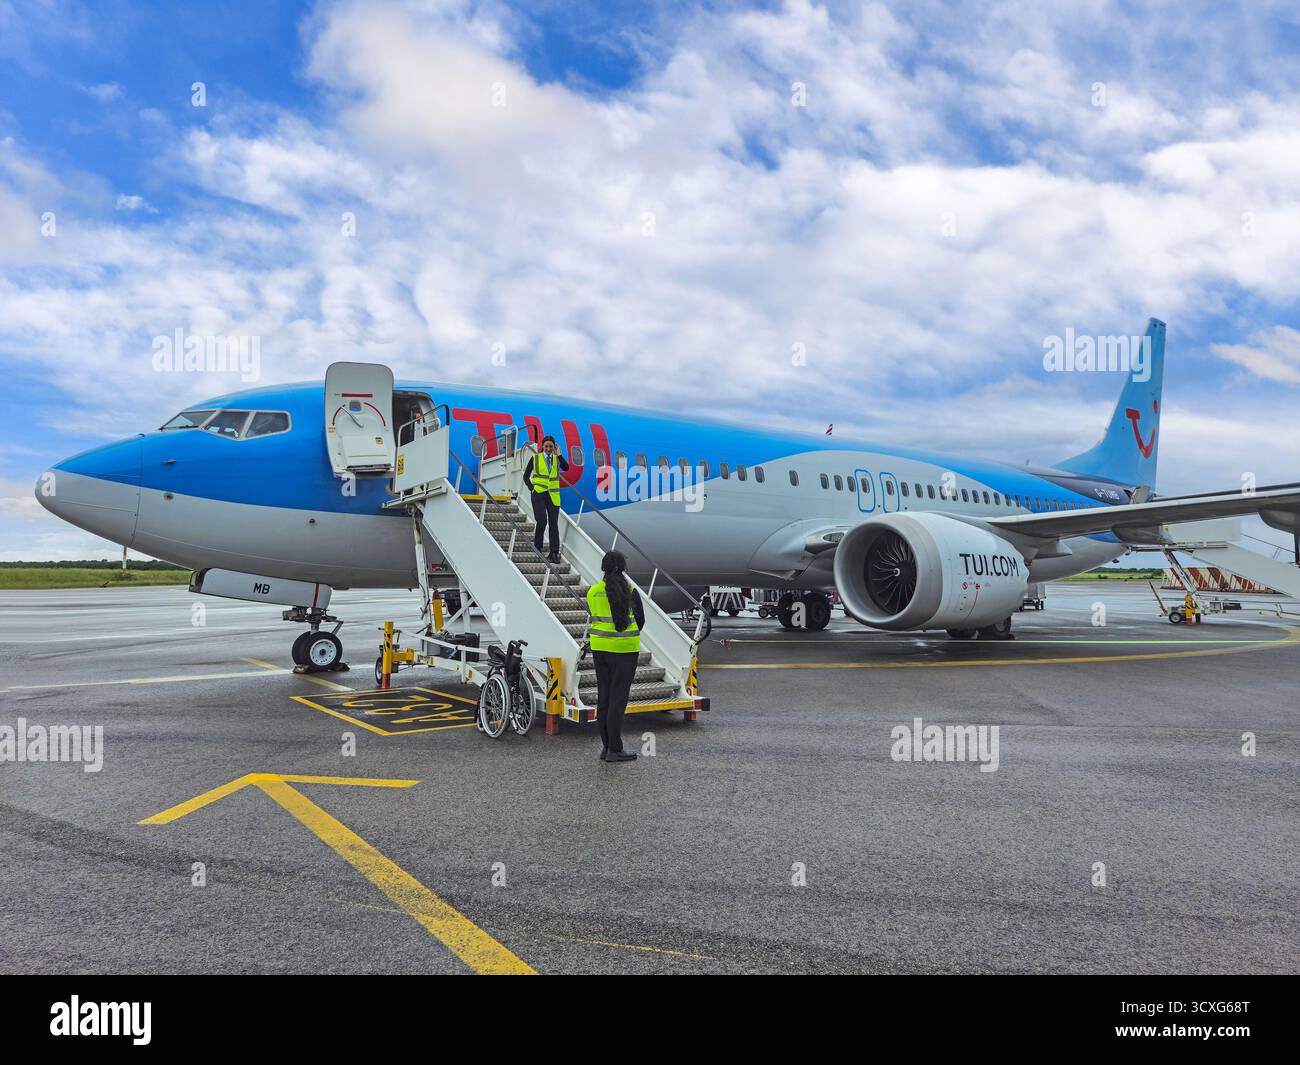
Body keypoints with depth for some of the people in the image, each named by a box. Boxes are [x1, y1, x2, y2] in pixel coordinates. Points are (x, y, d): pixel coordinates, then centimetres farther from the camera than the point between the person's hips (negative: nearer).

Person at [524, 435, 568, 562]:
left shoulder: (557, 459, 9)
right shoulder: (535, 458, 5)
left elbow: (566, 468, -11)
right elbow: (526, 476, 9)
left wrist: (559, 454, -14)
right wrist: (532, 487, -5)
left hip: (553, 495, 2)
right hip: (538, 494, -2)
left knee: (553, 523, -1)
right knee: (542, 521, -12)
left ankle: (554, 553, 1)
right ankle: (537, 548, 9)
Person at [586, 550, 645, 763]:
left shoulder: (592, 592, -1)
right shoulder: (630, 592, -9)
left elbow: (594, 618, 6)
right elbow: (641, 621, 1)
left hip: (600, 648, 4)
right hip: (625, 649, -4)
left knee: (603, 697, 12)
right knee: (618, 699, 0)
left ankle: (606, 746, 17)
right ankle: (615, 750, 2)